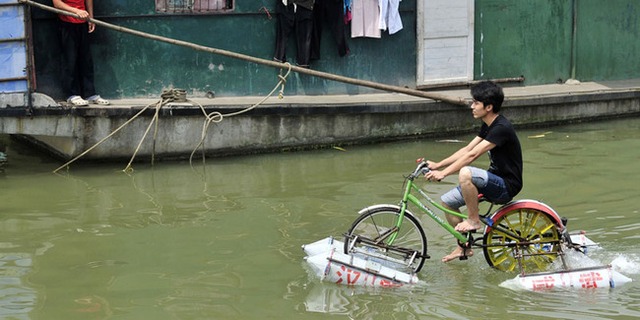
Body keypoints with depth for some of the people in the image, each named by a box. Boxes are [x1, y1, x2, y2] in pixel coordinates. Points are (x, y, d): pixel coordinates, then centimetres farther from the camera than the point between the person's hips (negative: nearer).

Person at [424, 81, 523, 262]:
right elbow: (466, 150, 12)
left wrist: (444, 173, -28)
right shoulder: (488, 126, 9)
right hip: (494, 182, 10)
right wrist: (438, 165, 5)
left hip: (506, 186, -10)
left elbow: (472, 155, -28)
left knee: (465, 173, -34)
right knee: (447, 201, 6)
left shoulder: (501, 128, -22)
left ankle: (473, 220, -15)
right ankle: (464, 247, 20)